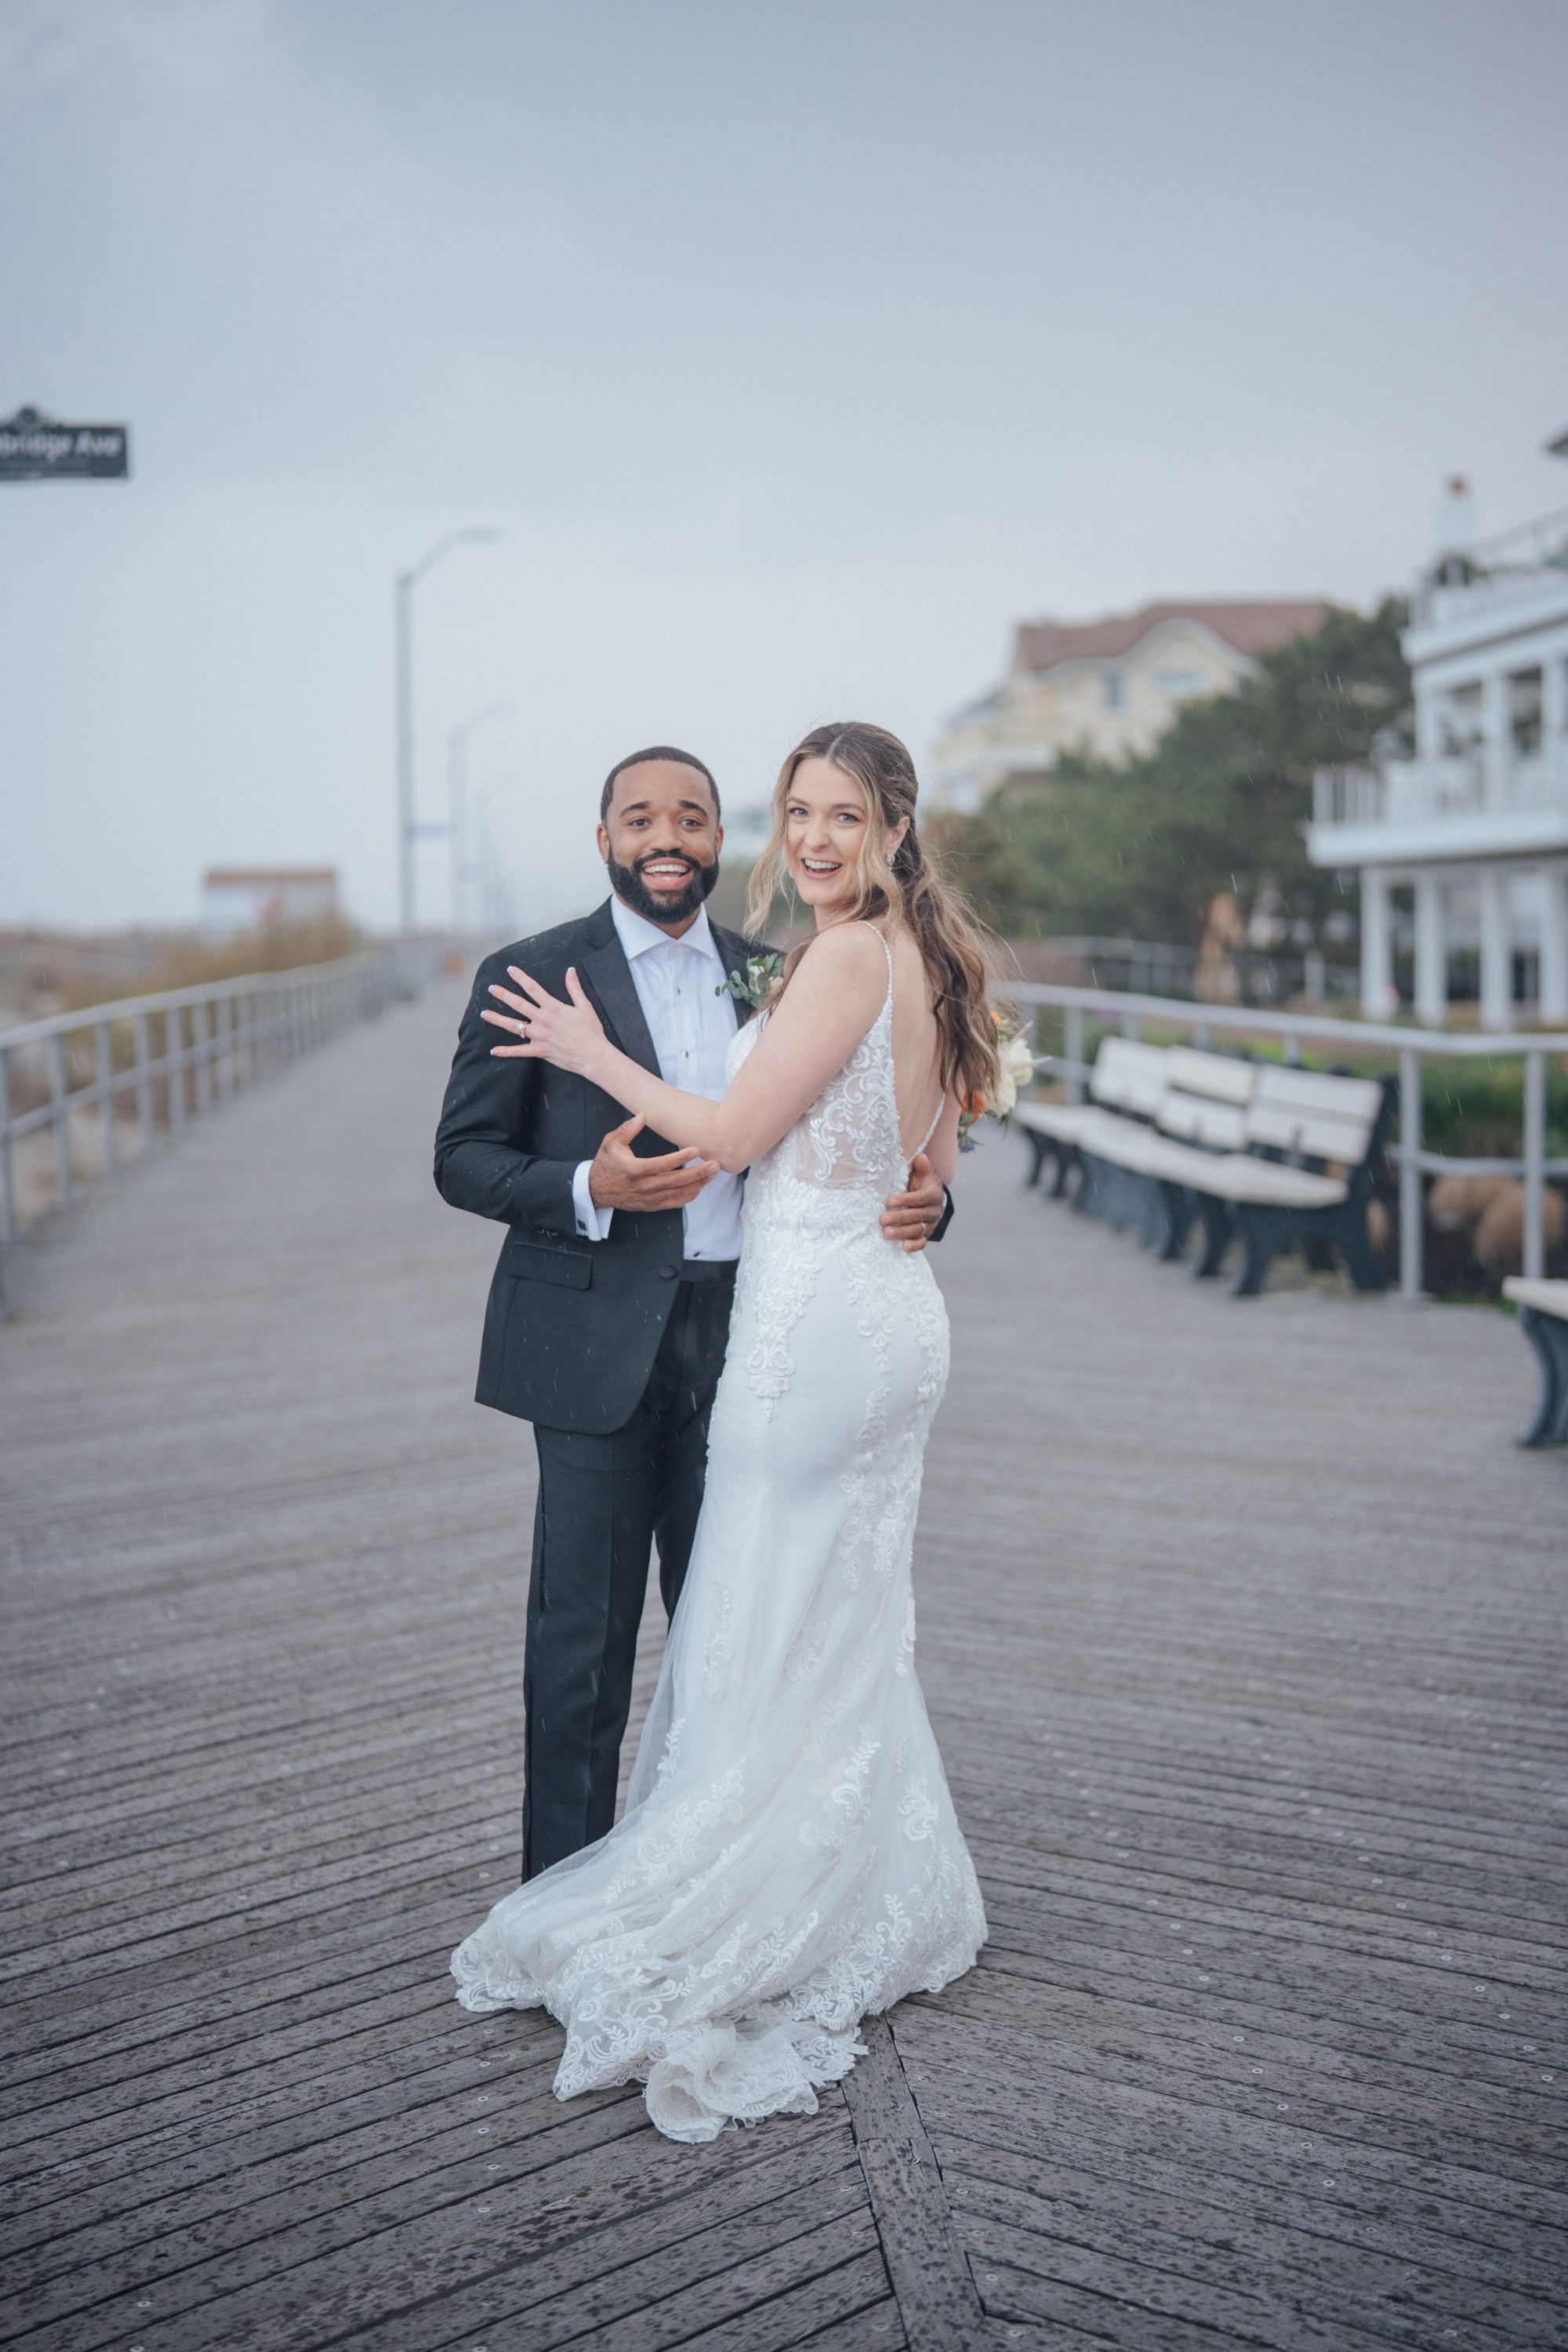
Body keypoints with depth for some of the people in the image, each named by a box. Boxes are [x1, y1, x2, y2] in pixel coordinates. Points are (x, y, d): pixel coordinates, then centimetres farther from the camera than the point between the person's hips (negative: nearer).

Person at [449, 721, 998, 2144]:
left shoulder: (847, 959, -17)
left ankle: (739, 1948, 11)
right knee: (853, 1628, 18)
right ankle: (888, 1913, 30)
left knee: (778, 1634, 1)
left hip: (815, 1319, -9)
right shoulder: (927, 960, 11)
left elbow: (731, 1139, -14)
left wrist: (594, 1055, -4)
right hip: (898, 1317, 9)